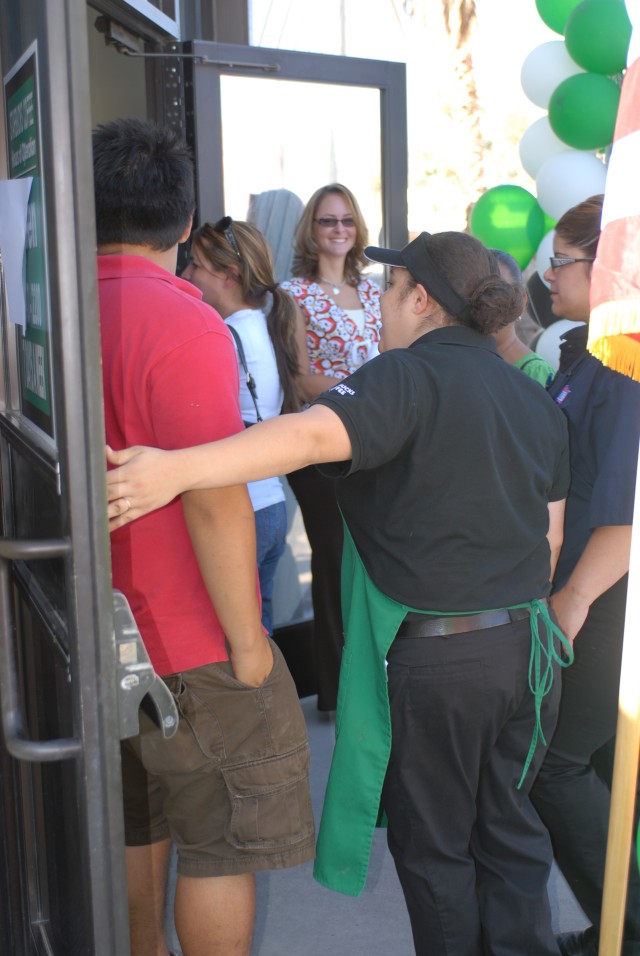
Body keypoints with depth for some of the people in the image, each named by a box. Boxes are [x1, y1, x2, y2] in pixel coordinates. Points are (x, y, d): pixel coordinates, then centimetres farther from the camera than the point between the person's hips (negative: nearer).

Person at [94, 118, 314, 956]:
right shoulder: (181, 322, -20)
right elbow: (216, 501, -24)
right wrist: (246, 639, -13)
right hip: (188, 647, -7)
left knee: (136, 831, 23)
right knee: (219, 849, 10)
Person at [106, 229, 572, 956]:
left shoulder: (411, 375, -14)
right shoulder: (536, 399, 10)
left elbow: (313, 435, -34)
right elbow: (550, 537, 13)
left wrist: (178, 469, -43)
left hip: (437, 657, -7)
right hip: (528, 647, 8)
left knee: (433, 843, 13)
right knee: (508, 827, 22)